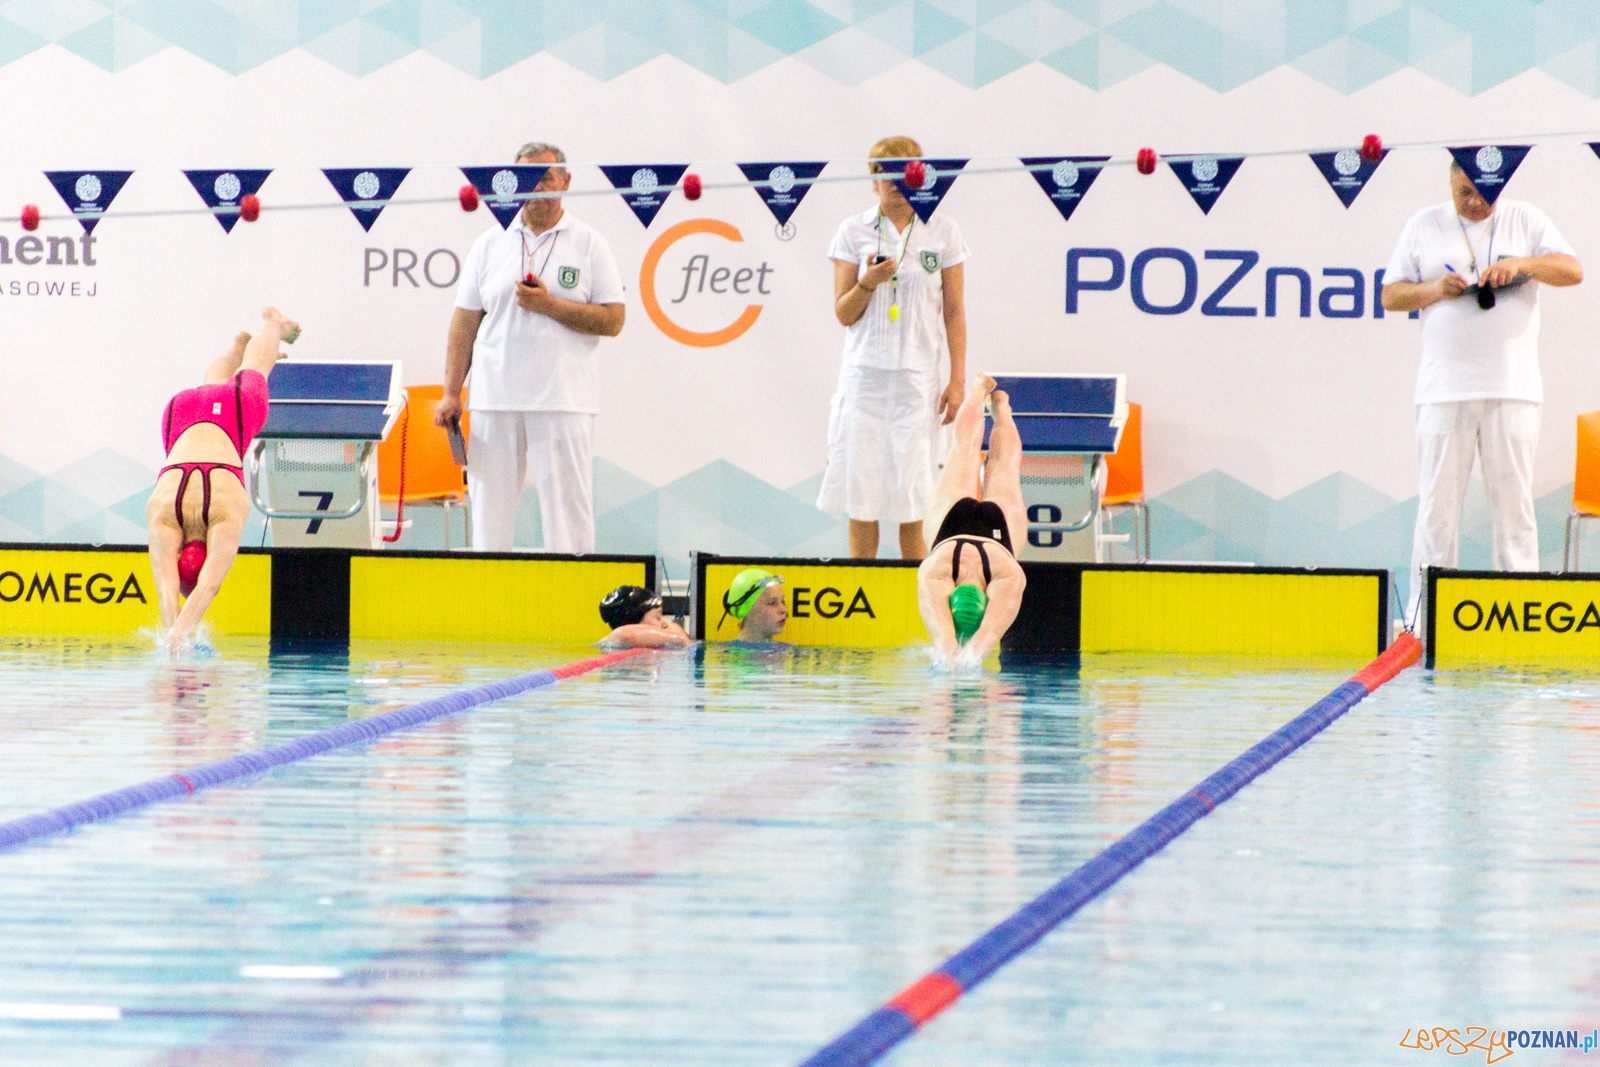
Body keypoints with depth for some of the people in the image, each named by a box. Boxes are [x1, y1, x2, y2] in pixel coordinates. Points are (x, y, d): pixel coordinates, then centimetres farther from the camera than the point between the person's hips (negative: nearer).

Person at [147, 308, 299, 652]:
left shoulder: (228, 516, -42)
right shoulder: (161, 515, -38)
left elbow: (209, 585, -49)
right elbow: (166, 585, -47)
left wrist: (179, 630, -61)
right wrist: (170, 629, -62)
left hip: (238, 410, -1)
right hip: (183, 413, 1)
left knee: (250, 375, 32)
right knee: (216, 384, 37)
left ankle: (272, 322, 63)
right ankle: (238, 346, 69)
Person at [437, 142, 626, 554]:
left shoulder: (589, 244, 4)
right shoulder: (490, 245, 12)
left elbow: (612, 320, -2)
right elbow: (464, 322, 11)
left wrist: (549, 305, -13)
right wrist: (451, 393, 5)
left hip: (564, 400, -3)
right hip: (495, 397, 3)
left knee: (567, 510, -4)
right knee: (490, 505, 5)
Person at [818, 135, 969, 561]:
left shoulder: (942, 231, 5)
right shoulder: (853, 231, 5)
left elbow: (954, 312, 5)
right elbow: (843, 314, 5)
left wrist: (957, 380, -1)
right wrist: (868, 282, -15)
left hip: (919, 377, -1)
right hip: (864, 376, 1)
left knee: (912, 498, -2)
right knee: (860, 497, -1)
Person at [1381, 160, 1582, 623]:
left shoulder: (1524, 220, 10)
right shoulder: (1424, 226, 11)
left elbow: (1573, 270, 3)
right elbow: (1391, 295, 10)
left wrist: (1523, 263, -14)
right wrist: (1435, 290, -8)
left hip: (1513, 389, 0)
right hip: (1444, 389, 0)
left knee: (1514, 500, -1)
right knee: (1437, 502, -3)